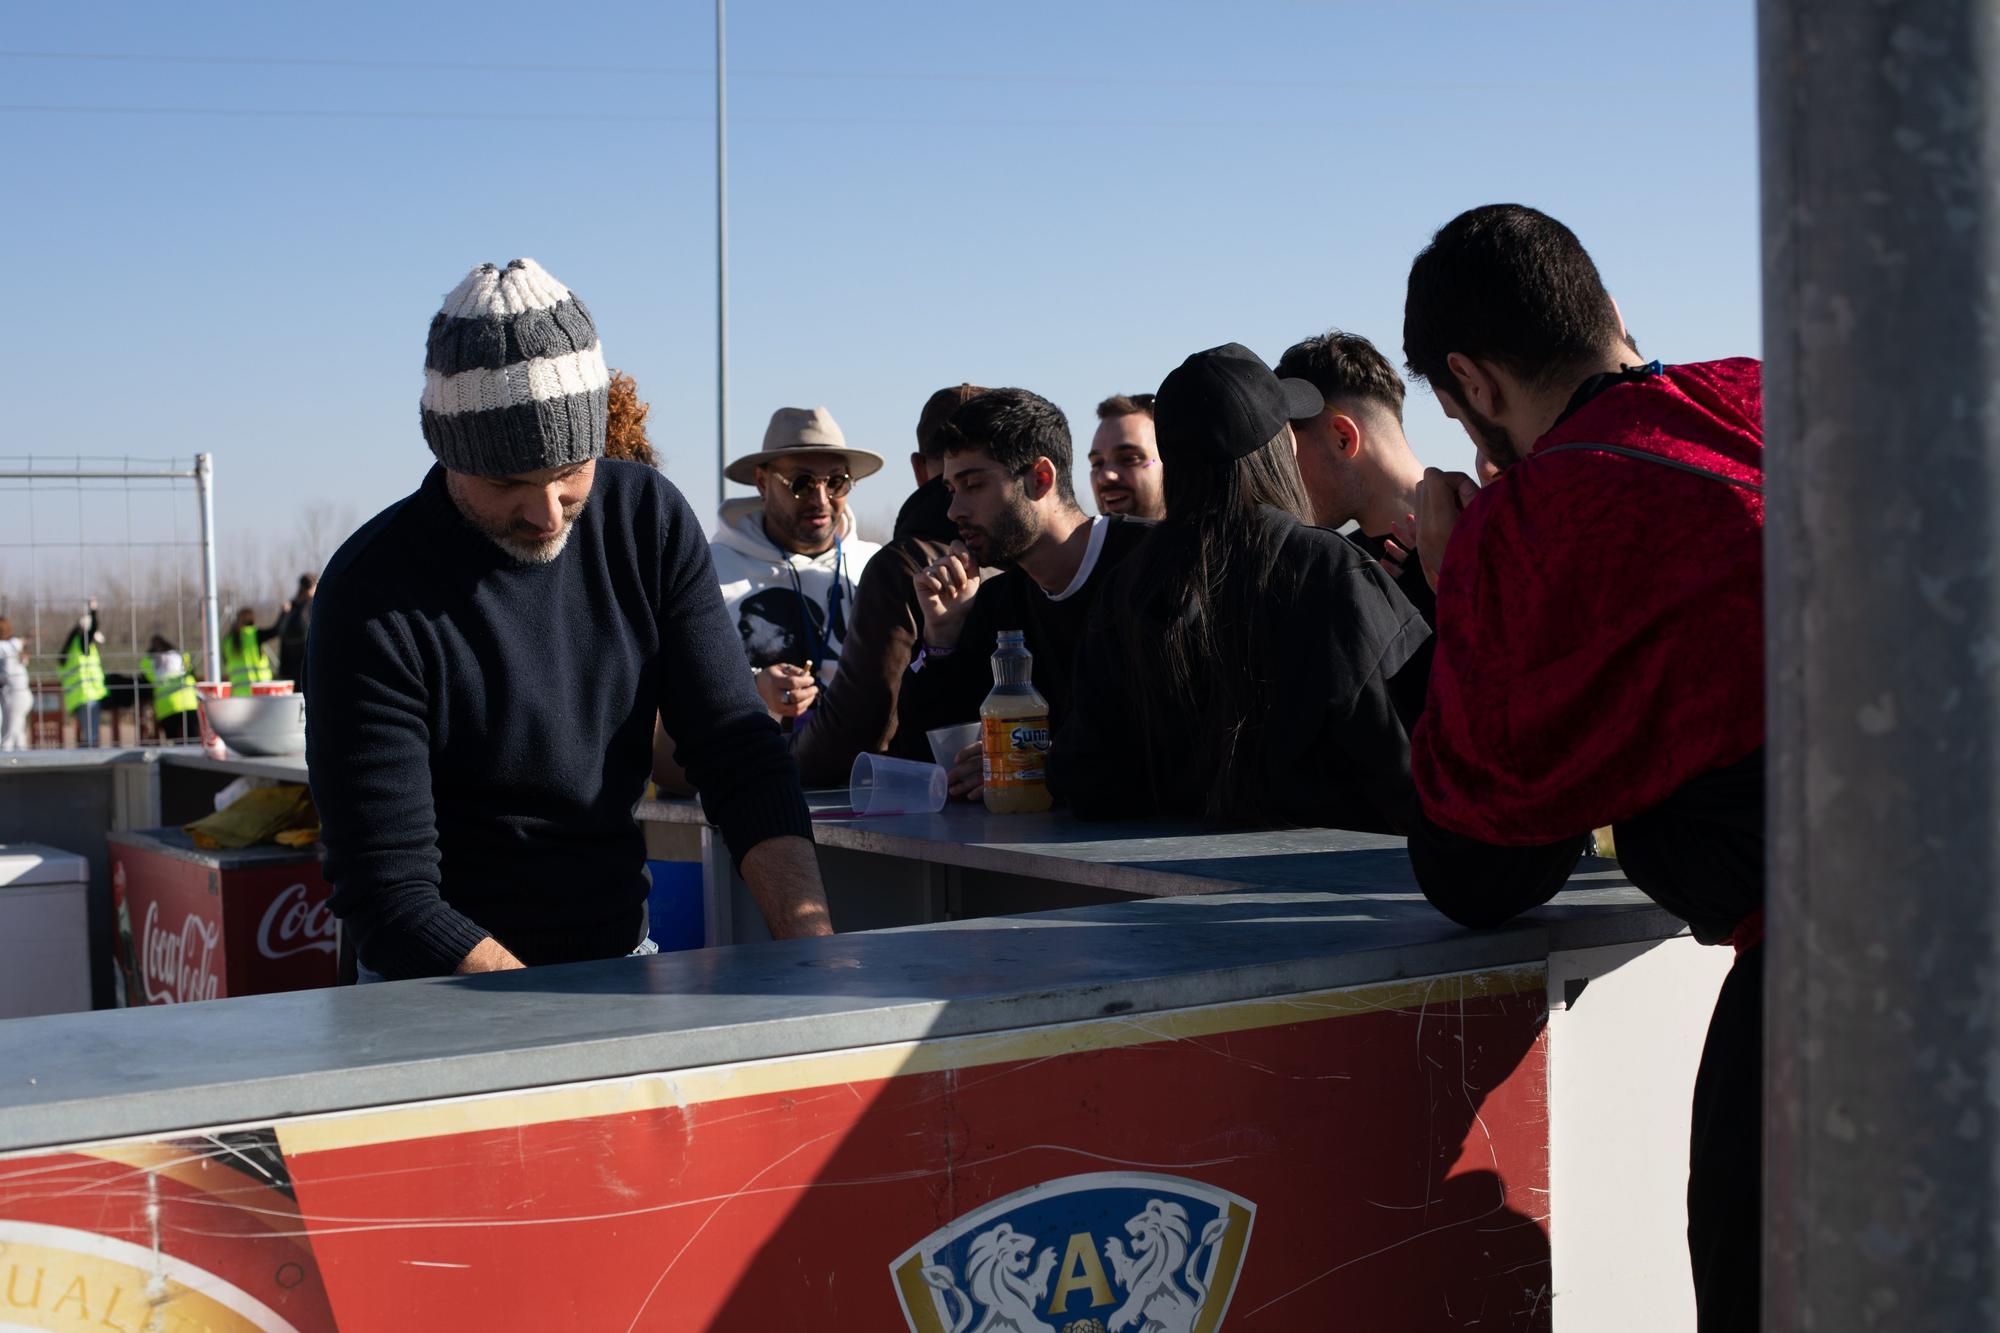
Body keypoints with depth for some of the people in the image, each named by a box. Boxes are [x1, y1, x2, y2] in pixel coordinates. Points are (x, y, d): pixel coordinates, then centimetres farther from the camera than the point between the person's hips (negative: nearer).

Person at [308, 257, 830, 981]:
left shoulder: (651, 519, 0)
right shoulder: (373, 599, -15)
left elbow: (739, 751, 0)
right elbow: (388, 900, -18)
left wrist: (810, 934, -17)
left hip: (625, 961, 6)